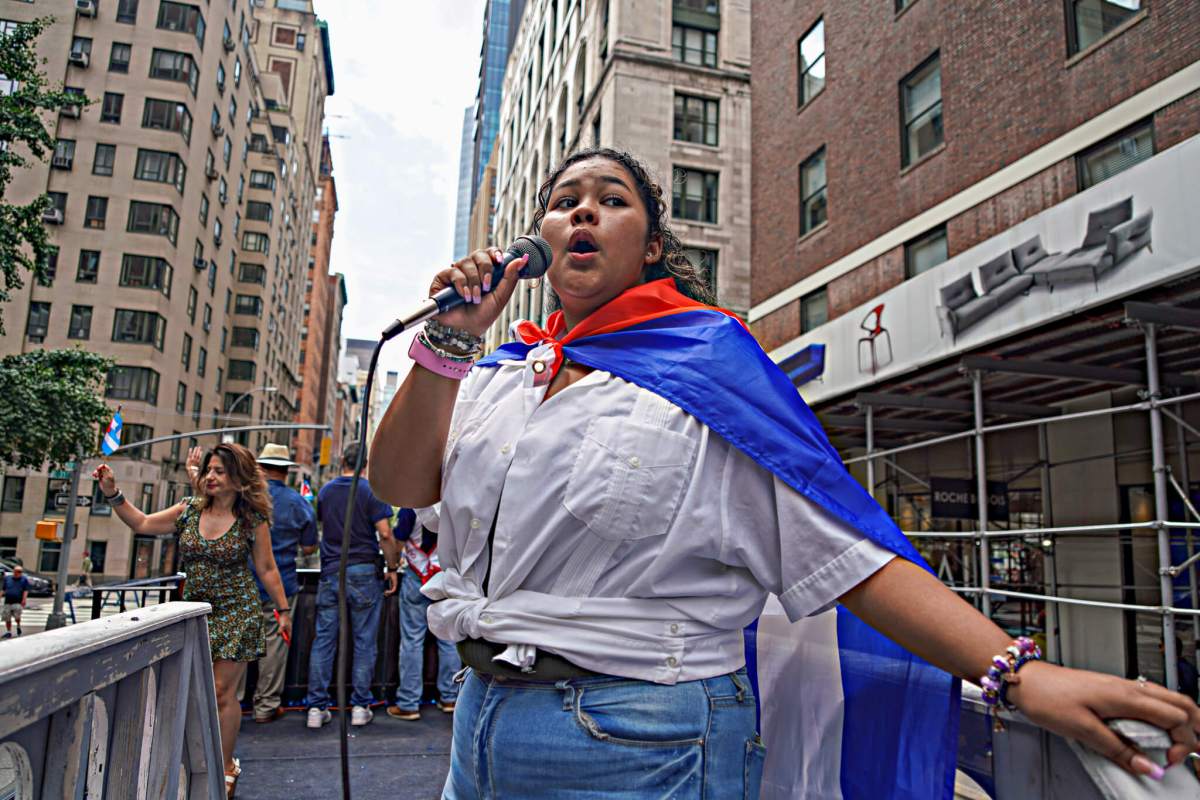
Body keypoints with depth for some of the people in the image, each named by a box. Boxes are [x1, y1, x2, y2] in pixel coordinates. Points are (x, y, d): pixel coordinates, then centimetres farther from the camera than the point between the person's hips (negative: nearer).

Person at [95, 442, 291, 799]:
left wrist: (284, 610, -1)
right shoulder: (189, 510, 3)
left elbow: (267, 569, -3)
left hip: (236, 613, -4)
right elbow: (142, 523, 8)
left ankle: (225, 769, 13)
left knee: (222, 692, -2)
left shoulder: (252, 520, -8)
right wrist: (112, 494, -2)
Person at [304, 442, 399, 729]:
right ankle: (360, 706, 8)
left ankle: (316, 707, 8)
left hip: (330, 573, 4)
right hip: (363, 573, -4)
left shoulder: (325, 491, 8)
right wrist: (393, 567, -4)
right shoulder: (371, 491, -7)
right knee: (364, 641, 4)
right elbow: (385, 534, -14)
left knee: (323, 639, 6)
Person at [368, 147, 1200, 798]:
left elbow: (842, 545, -12)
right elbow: (399, 483, -1)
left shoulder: (708, 360, -7)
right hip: (484, 725, 6)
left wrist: (1020, 672, -20)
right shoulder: (497, 375, 9)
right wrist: (447, 343, -12)